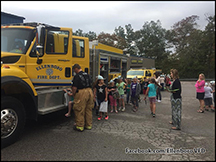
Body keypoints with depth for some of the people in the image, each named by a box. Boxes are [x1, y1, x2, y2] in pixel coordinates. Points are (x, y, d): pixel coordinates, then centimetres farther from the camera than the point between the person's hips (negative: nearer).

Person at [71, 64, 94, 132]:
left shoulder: (77, 76, -10)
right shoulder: (87, 75, 12)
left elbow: (74, 88, -13)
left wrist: (73, 95, 2)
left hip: (81, 93, -7)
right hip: (89, 92, 8)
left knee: (80, 110, 4)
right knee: (88, 109, 14)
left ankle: (80, 126, 12)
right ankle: (88, 125, 24)